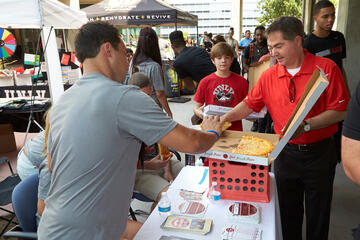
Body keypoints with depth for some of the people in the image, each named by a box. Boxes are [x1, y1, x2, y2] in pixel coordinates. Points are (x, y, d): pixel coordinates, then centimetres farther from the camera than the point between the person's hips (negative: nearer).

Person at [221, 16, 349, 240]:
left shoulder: (326, 68, -11)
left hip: (319, 152, -3)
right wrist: (222, 120, -8)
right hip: (286, 152, 3)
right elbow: (249, 105, 4)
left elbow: (340, 111, -13)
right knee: (288, 212, 18)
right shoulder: (269, 76, -1)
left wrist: (305, 125, -25)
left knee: (318, 215, 14)